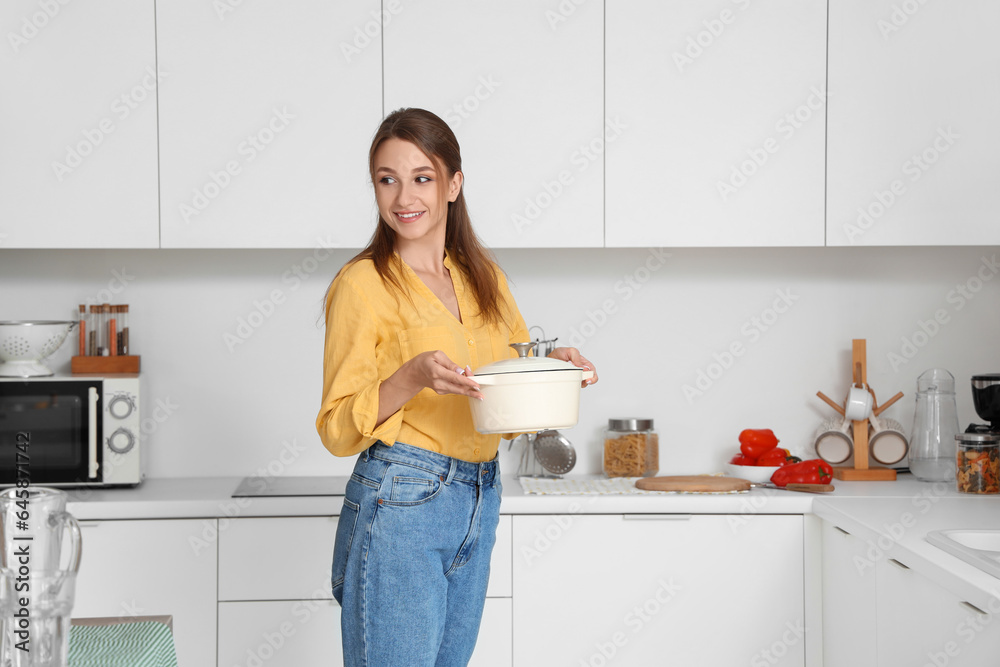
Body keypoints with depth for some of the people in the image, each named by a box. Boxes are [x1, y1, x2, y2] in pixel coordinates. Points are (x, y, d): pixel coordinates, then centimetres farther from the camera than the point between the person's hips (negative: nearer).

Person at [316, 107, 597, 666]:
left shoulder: (485, 278, 11)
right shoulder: (361, 284, -7)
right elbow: (337, 430, -9)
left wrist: (555, 366, -2)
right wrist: (412, 377, -25)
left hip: (479, 504, 6)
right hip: (400, 504, -6)